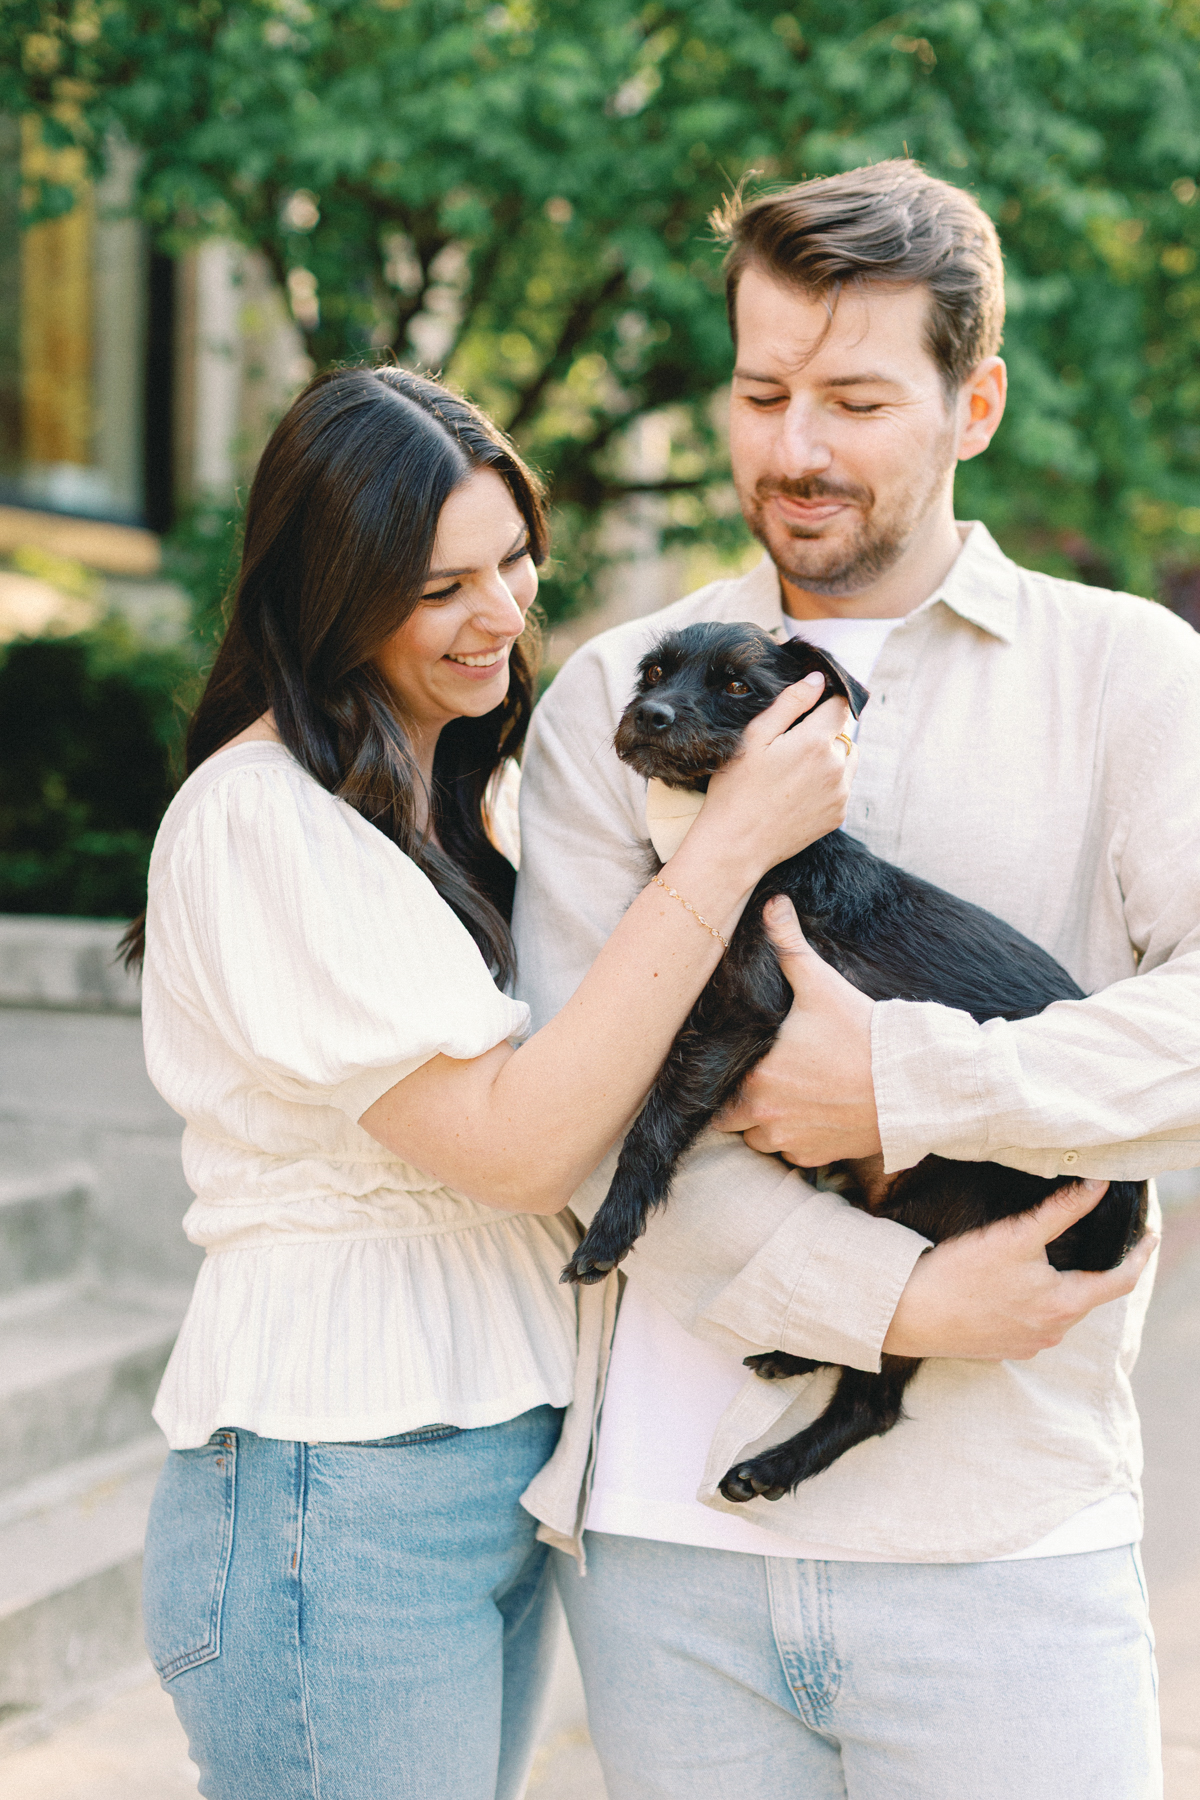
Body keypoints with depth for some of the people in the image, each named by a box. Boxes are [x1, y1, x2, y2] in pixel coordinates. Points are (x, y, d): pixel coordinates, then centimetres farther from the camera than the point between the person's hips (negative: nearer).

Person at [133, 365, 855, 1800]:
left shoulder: (454, 802, 14)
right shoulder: (259, 821, -16)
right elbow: (514, 1142, -21)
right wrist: (729, 846, -21)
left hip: (506, 1479, 9)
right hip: (339, 1504, -8)